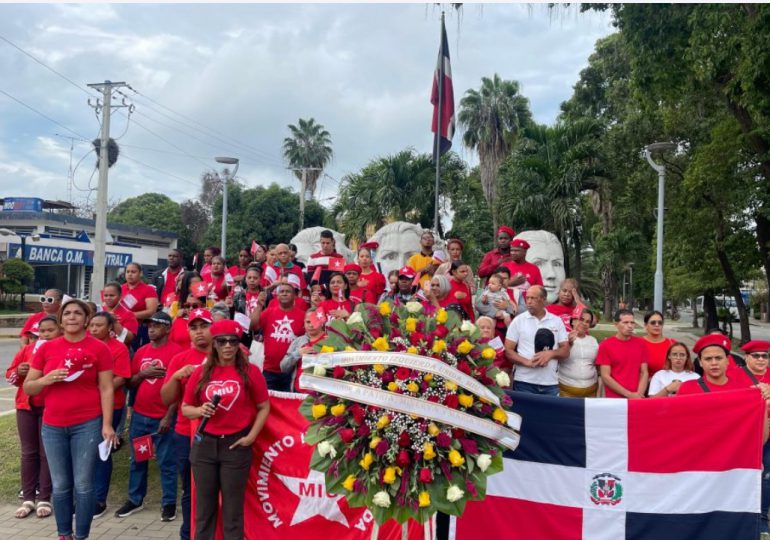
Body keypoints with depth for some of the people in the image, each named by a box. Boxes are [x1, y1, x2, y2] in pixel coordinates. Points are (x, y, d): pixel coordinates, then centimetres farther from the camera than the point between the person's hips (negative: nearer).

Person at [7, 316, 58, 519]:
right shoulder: (27, 349, 7)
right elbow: (9, 374, 12)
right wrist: (19, 371, -8)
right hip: (26, 406, 4)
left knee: (47, 453, 2)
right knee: (28, 452, 9)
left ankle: (44, 499, 10)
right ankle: (28, 498, 17)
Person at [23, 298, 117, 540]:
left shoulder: (99, 348, -4)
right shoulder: (46, 348, 5)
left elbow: (106, 389, -4)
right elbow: (28, 387, 8)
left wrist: (107, 424, -10)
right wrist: (47, 379, -13)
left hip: (88, 425, -3)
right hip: (53, 426, 3)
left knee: (83, 484, 3)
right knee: (60, 486, 12)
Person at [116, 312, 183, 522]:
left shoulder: (176, 351, -9)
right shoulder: (141, 351, 10)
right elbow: (131, 382, 13)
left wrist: (169, 416, -15)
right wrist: (143, 374, -8)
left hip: (163, 417, -6)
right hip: (139, 415, 6)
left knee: (166, 462, 3)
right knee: (137, 460, 14)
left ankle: (169, 503, 13)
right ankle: (135, 499, 28)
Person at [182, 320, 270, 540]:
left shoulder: (250, 371, -4)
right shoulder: (201, 372, 2)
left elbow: (264, 407, 1)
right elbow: (185, 408, 9)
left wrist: (251, 436, -8)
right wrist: (200, 410, -12)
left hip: (236, 445, -2)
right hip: (204, 445, 3)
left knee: (233, 509, 6)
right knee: (204, 507, 12)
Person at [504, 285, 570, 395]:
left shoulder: (557, 321, 9)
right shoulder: (518, 321, 2)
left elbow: (565, 351, 9)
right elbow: (508, 350, -1)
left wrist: (551, 353, -12)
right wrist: (527, 362, -16)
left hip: (551, 383, 2)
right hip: (524, 382, -2)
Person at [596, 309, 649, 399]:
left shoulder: (641, 343, 5)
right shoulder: (605, 345, -5)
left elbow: (644, 373, 5)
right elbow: (605, 377, -8)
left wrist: (639, 394, -9)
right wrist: (629, 394, -12)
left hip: (637, 398, 3)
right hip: (614, 399, -3)